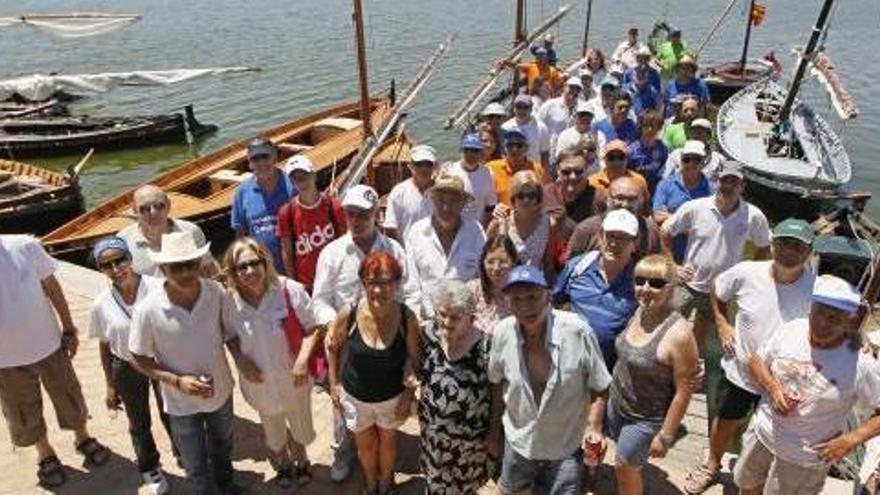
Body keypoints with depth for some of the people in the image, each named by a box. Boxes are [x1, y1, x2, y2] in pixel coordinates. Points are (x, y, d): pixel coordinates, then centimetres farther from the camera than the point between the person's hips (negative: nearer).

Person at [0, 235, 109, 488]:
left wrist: (69, 329, 1)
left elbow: (51, 287, -4)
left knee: (69, 397, 18)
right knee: (25, 415, 17)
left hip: (48, 344, 1)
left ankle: (82, 438, 45)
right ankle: (45, 454, 44)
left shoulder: (24, 246, -15)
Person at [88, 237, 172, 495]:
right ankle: (149, 469, 46)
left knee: (170, 414, 18)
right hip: (127, 370, 2)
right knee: (139, 423, 21)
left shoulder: (158, 288, -21)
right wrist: (110, 386, 5)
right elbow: (104, 347, 0)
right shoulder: (101, 305, -13)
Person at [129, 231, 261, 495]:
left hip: (221, 391, 3)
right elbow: (139, 359, -13)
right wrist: (177, 381, -24)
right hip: (182, 403, -3)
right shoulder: (147, 310, -26)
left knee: (222, 446, 32)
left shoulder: (216, 292, -22)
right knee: (197, 469, 16)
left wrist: (241, 359, -24)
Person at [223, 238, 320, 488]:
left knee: (300, 427, 26)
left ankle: (301, 459, 59)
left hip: (294, 379, -1)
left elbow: (313, 328, -15)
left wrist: (303, 358, -27)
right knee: (273, 433, 28)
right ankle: (283, 463, 60)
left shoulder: (290, 290, -25)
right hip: (260, 383, 1)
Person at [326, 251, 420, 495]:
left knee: (388, 440, 26)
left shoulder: (407, 318, -25)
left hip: (392, 397, 0)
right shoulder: (349, 313, -25)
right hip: (354, 396, 1)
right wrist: (334, 384, -1)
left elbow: (413, 359, -9)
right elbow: (332, 346, -6)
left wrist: (409, 394, -9)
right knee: (365, 444, 25)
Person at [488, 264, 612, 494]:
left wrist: (594, 428, -23)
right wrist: (494, 431, 8)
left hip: (566, 446, -3)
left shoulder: (577, 331, -25)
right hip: (518, 441, 3)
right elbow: (497, 385, 0)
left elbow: (599, 387, -11)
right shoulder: (502, 333, -17)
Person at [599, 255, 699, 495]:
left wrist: (665, 436, -17)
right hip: (616, 403, 6)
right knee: (624, 464, 23)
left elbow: (684, 391, -22)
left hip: (646, 420, -6)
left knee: (624, 466, 12)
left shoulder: (679, 334, -29)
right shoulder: (640, 311, -7)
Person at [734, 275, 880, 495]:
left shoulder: (861, 364, -25)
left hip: (806, 457, -3)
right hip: (762, 433, 4)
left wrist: (851, 440, -23)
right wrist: (773, 389, -17)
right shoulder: (791, 329, -14)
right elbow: (756, 360, 0)